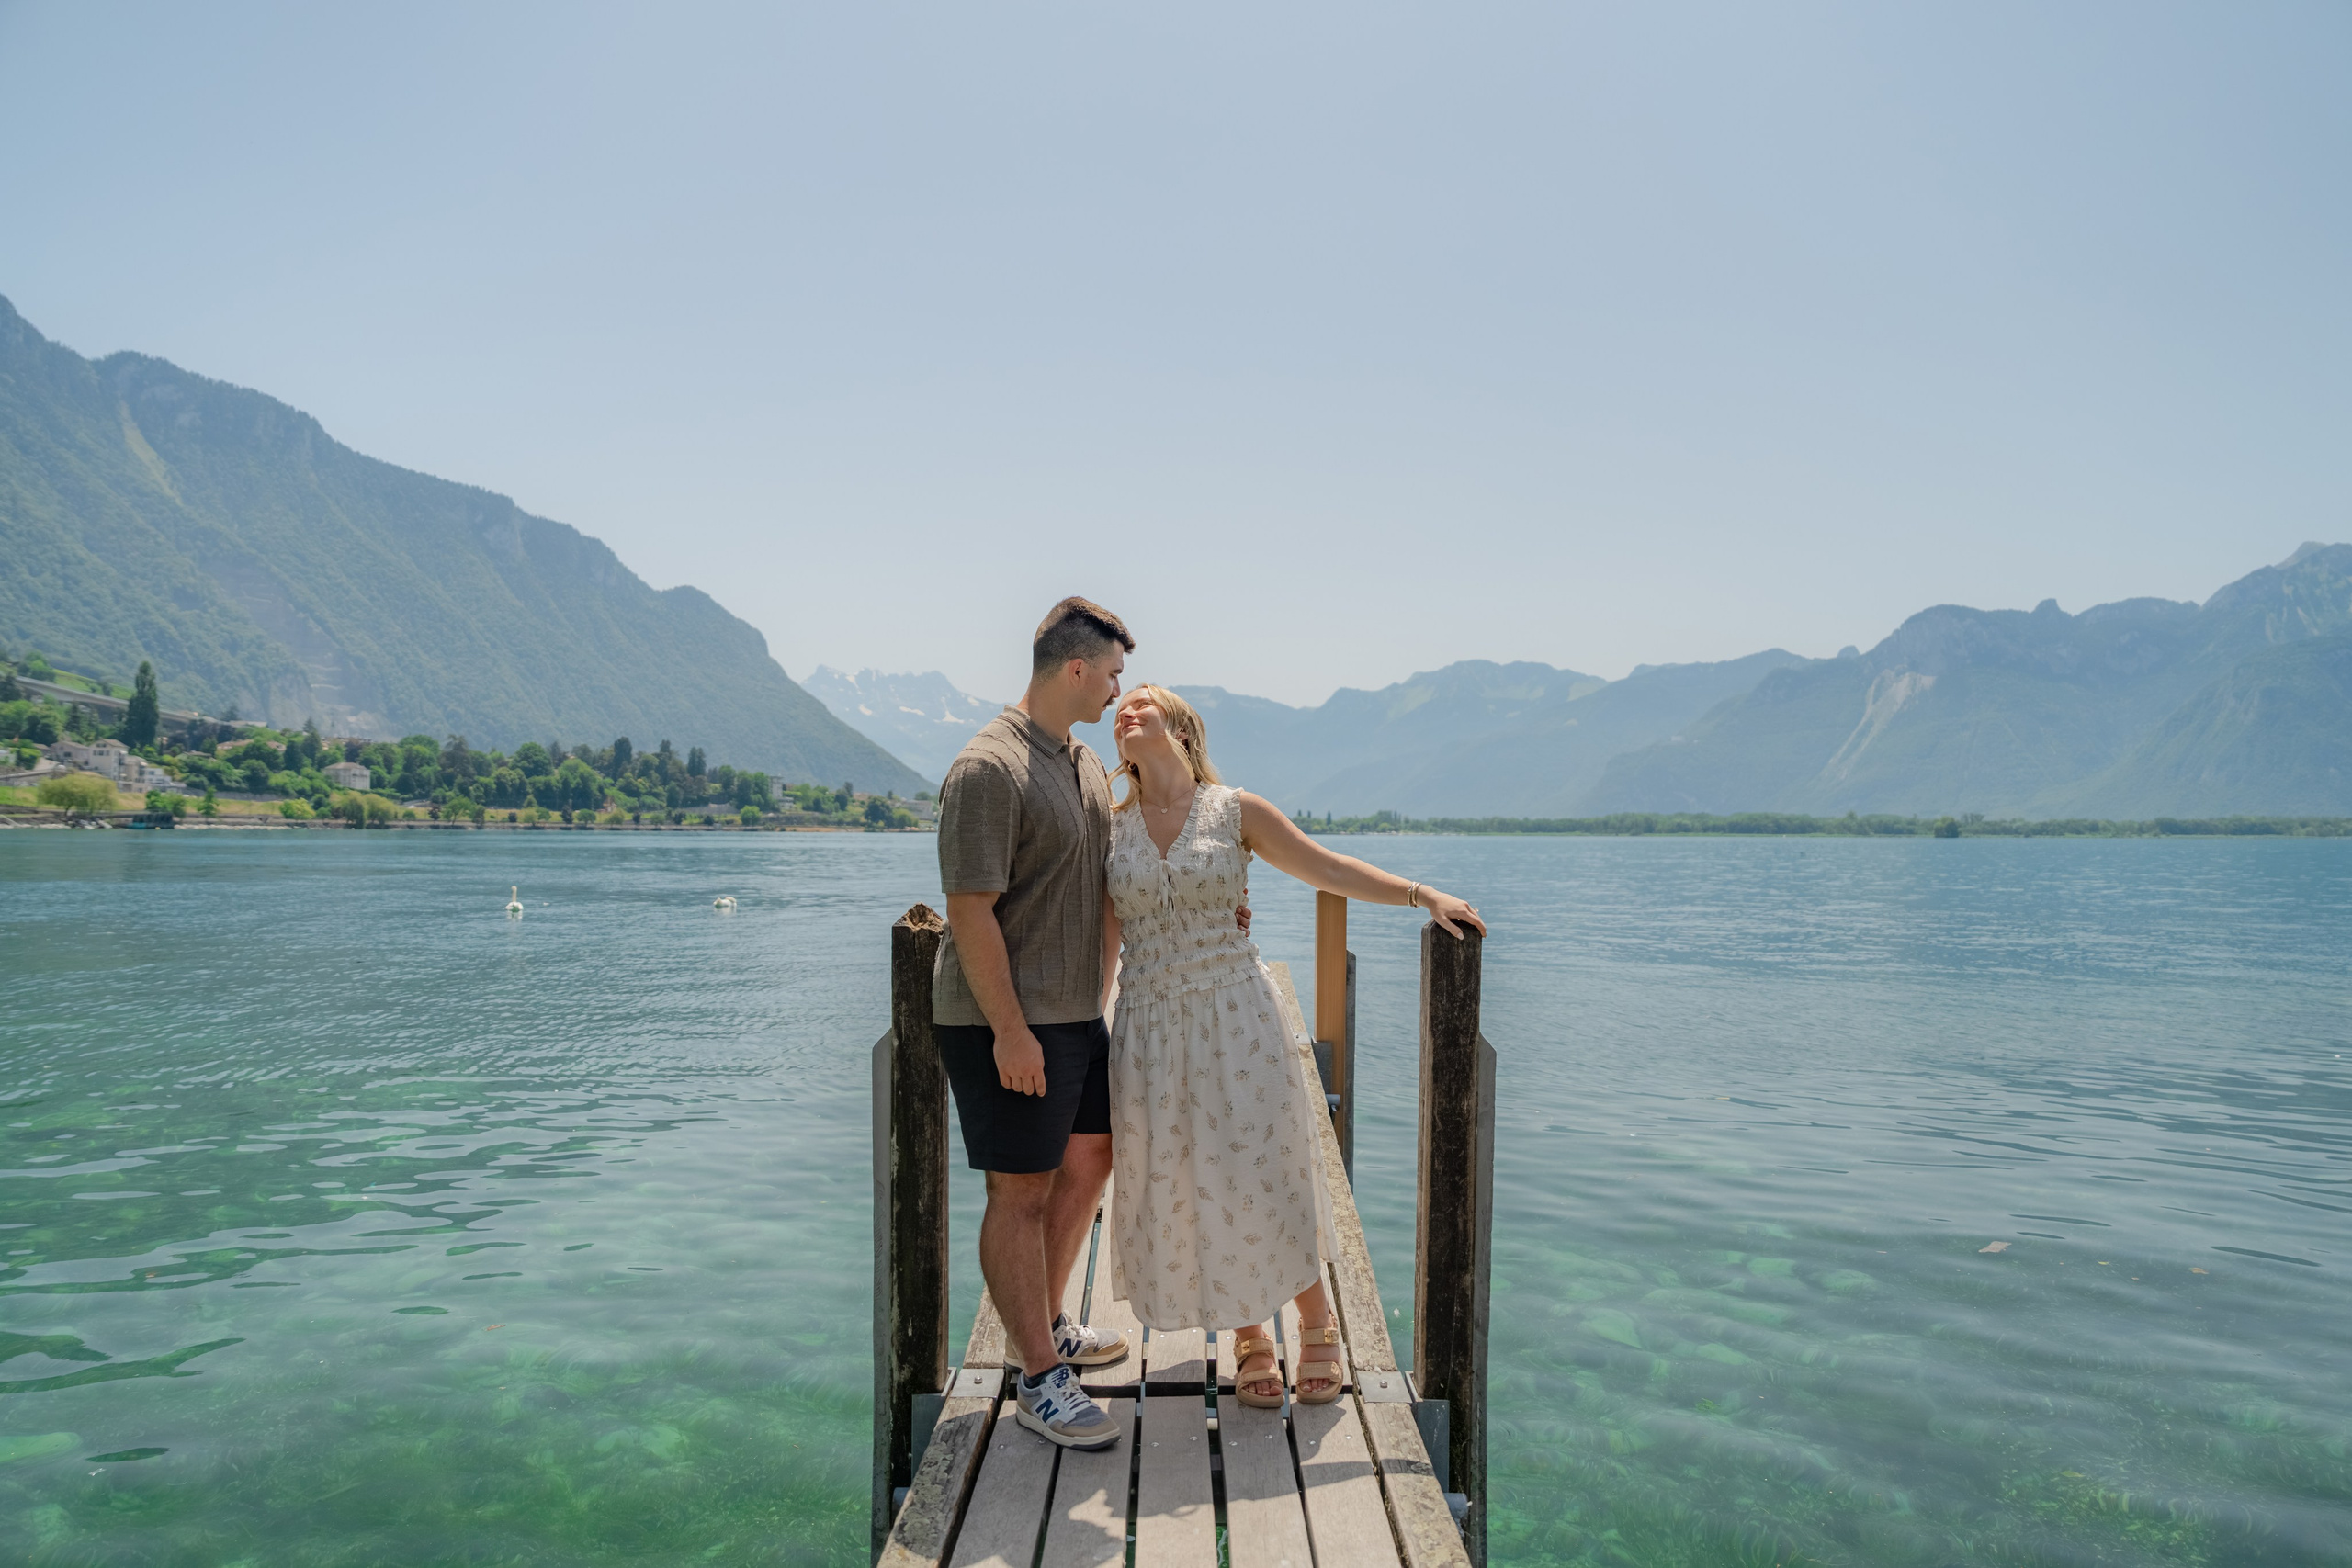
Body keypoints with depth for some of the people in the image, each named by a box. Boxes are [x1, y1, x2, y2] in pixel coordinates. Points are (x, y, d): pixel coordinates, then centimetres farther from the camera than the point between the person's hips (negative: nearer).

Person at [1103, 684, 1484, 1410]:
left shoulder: (1235, 811, -1)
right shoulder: (1109, 827, 5)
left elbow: (1327, 868, 0)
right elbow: (1103, 936, 8)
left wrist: (1424, 894, -8)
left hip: (1236, 1016, -2)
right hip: (1151, 1026, 2)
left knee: (1262, 1177, 1)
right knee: (1178, 1188, 7)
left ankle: (1317, 1324, 27)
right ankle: (1252, 1339, 28)